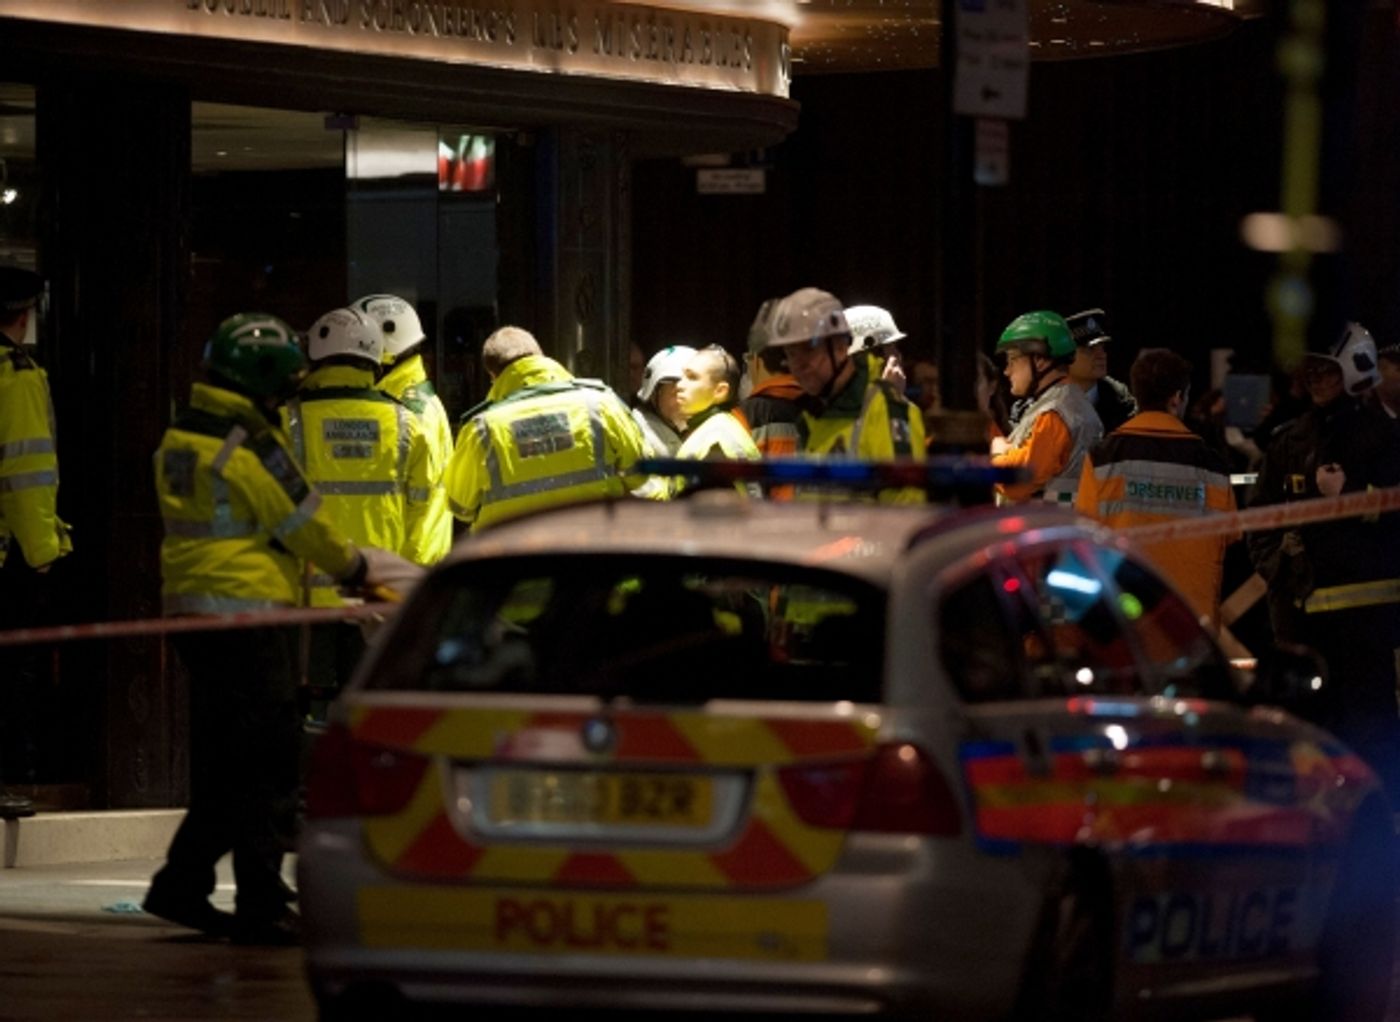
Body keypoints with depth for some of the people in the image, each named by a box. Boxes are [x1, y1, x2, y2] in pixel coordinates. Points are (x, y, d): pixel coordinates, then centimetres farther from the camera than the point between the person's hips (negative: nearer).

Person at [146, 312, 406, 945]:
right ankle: (262, 907, -4)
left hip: (191, 610, 9)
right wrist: (354, 567, 8)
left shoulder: (179, 441, 13)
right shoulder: (250, 445, -15)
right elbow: (302, 524, -9)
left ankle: (182, 886, 17)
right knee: (266, 766, -5)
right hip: (248, 612, -9)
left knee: (222, 764, 16)